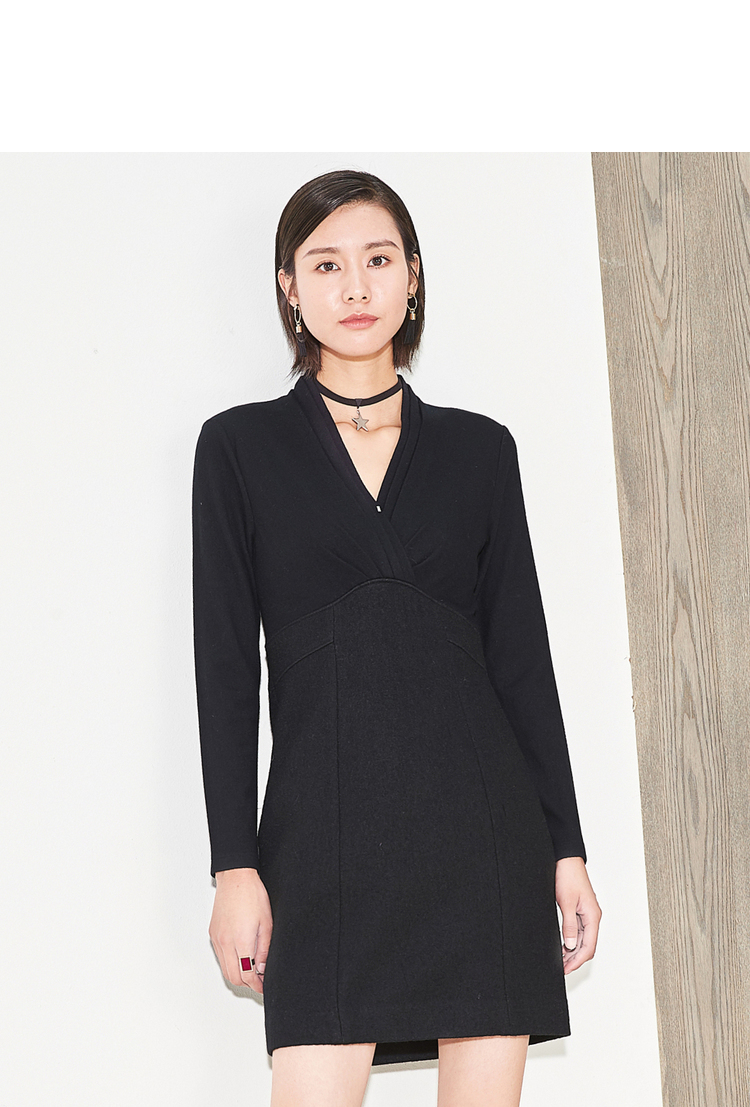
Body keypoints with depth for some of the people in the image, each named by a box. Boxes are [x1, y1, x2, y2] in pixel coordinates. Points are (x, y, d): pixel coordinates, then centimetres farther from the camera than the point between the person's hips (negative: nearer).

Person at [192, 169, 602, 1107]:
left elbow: (522, 654, 11)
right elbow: (226, 663, 3)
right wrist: (234, 867, -4)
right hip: (327, 826, -2)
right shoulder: (241, 447, 7)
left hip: (482, 818, 2)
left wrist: (566, 847, 6)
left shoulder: (478, 448, 12)